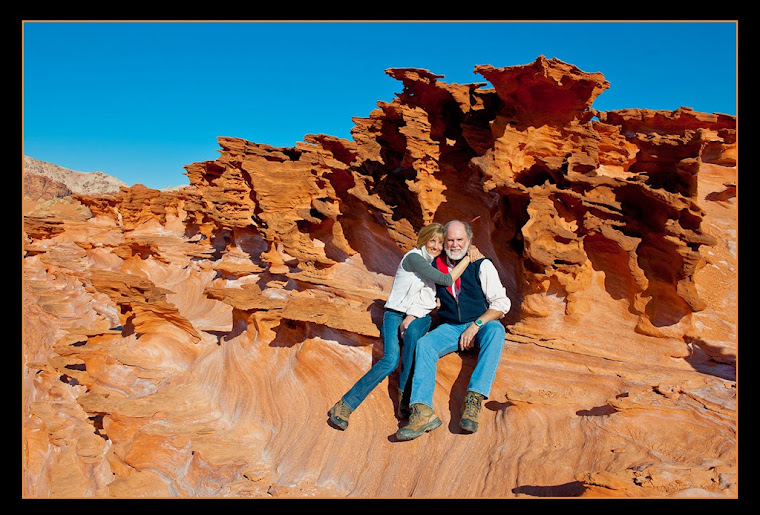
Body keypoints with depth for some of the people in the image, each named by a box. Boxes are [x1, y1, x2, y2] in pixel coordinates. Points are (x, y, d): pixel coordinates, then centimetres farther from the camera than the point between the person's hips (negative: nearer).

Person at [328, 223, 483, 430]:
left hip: (419, 317, 5)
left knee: (412, 333, -34)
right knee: (391, 360, -27)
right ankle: (344, 405, -20)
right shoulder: (413, 257, -13)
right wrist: (469, 258, -11)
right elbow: (447, 280, -18)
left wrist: (412, 317, -9)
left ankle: (405, 398, -27)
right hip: (395, 314, -5)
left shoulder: (435, 262, 12)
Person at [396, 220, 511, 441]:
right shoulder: (436, 267, 4)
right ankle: (423, 411, -38)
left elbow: (502, 303, -9)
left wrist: (475, 326, -19)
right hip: (450, 328, 3)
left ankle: (473, 401, -43)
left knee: (496, 329, -35)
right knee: (423, 344, -24)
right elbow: (423, 302, 9)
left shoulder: (481, 265, -5)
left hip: (481, 325, -2)